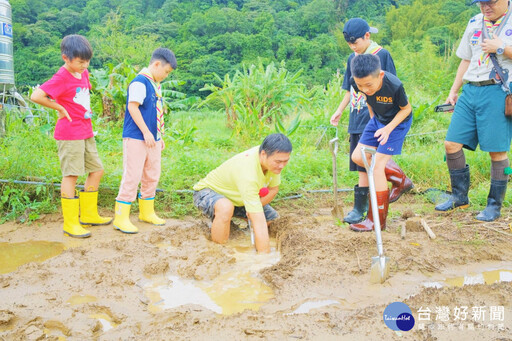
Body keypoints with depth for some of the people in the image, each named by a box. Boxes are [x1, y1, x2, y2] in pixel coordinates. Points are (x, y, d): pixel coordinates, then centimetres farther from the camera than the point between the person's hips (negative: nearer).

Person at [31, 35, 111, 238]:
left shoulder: (83, 74, 10)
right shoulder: (61, 78, -14)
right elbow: (36, 96, -25)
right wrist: (60, 108, -15)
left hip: (86, 132, 9)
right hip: (69, 134, -8)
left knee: (97, 170, 12)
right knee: (71, 175, -4)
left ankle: (88, 214, 25)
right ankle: (70, 223, 5)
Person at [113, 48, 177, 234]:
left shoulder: (156, 85, 16)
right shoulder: (140, 82, -12)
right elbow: (133, 107, -19)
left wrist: (160, 136, 20)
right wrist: (146, 132, -20)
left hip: (152, 139, 9)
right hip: (136, 138, -9)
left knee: (152, 177, 15)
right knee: (132, 177, -7)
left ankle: (146, 212, 30)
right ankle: (121, 218, 2)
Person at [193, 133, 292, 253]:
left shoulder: (273, 160, -20)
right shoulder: (248, 173, -42)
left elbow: (273, 189, -3)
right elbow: (259, 223, -44)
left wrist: (253, 209, -19)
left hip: (234, 195, 8)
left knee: (272, 217, -3)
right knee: (226, 208, -42)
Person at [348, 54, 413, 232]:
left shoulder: (394, 86, -34)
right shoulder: (356, 82, -20)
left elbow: (406, 108, -16)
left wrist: (389, 128, -25)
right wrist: (373, 118, 8)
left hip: (398, 122, -6)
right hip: (377, 119, 6)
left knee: (377, 165, -13)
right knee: (358, 157, 1)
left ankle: (378, 220, -3)